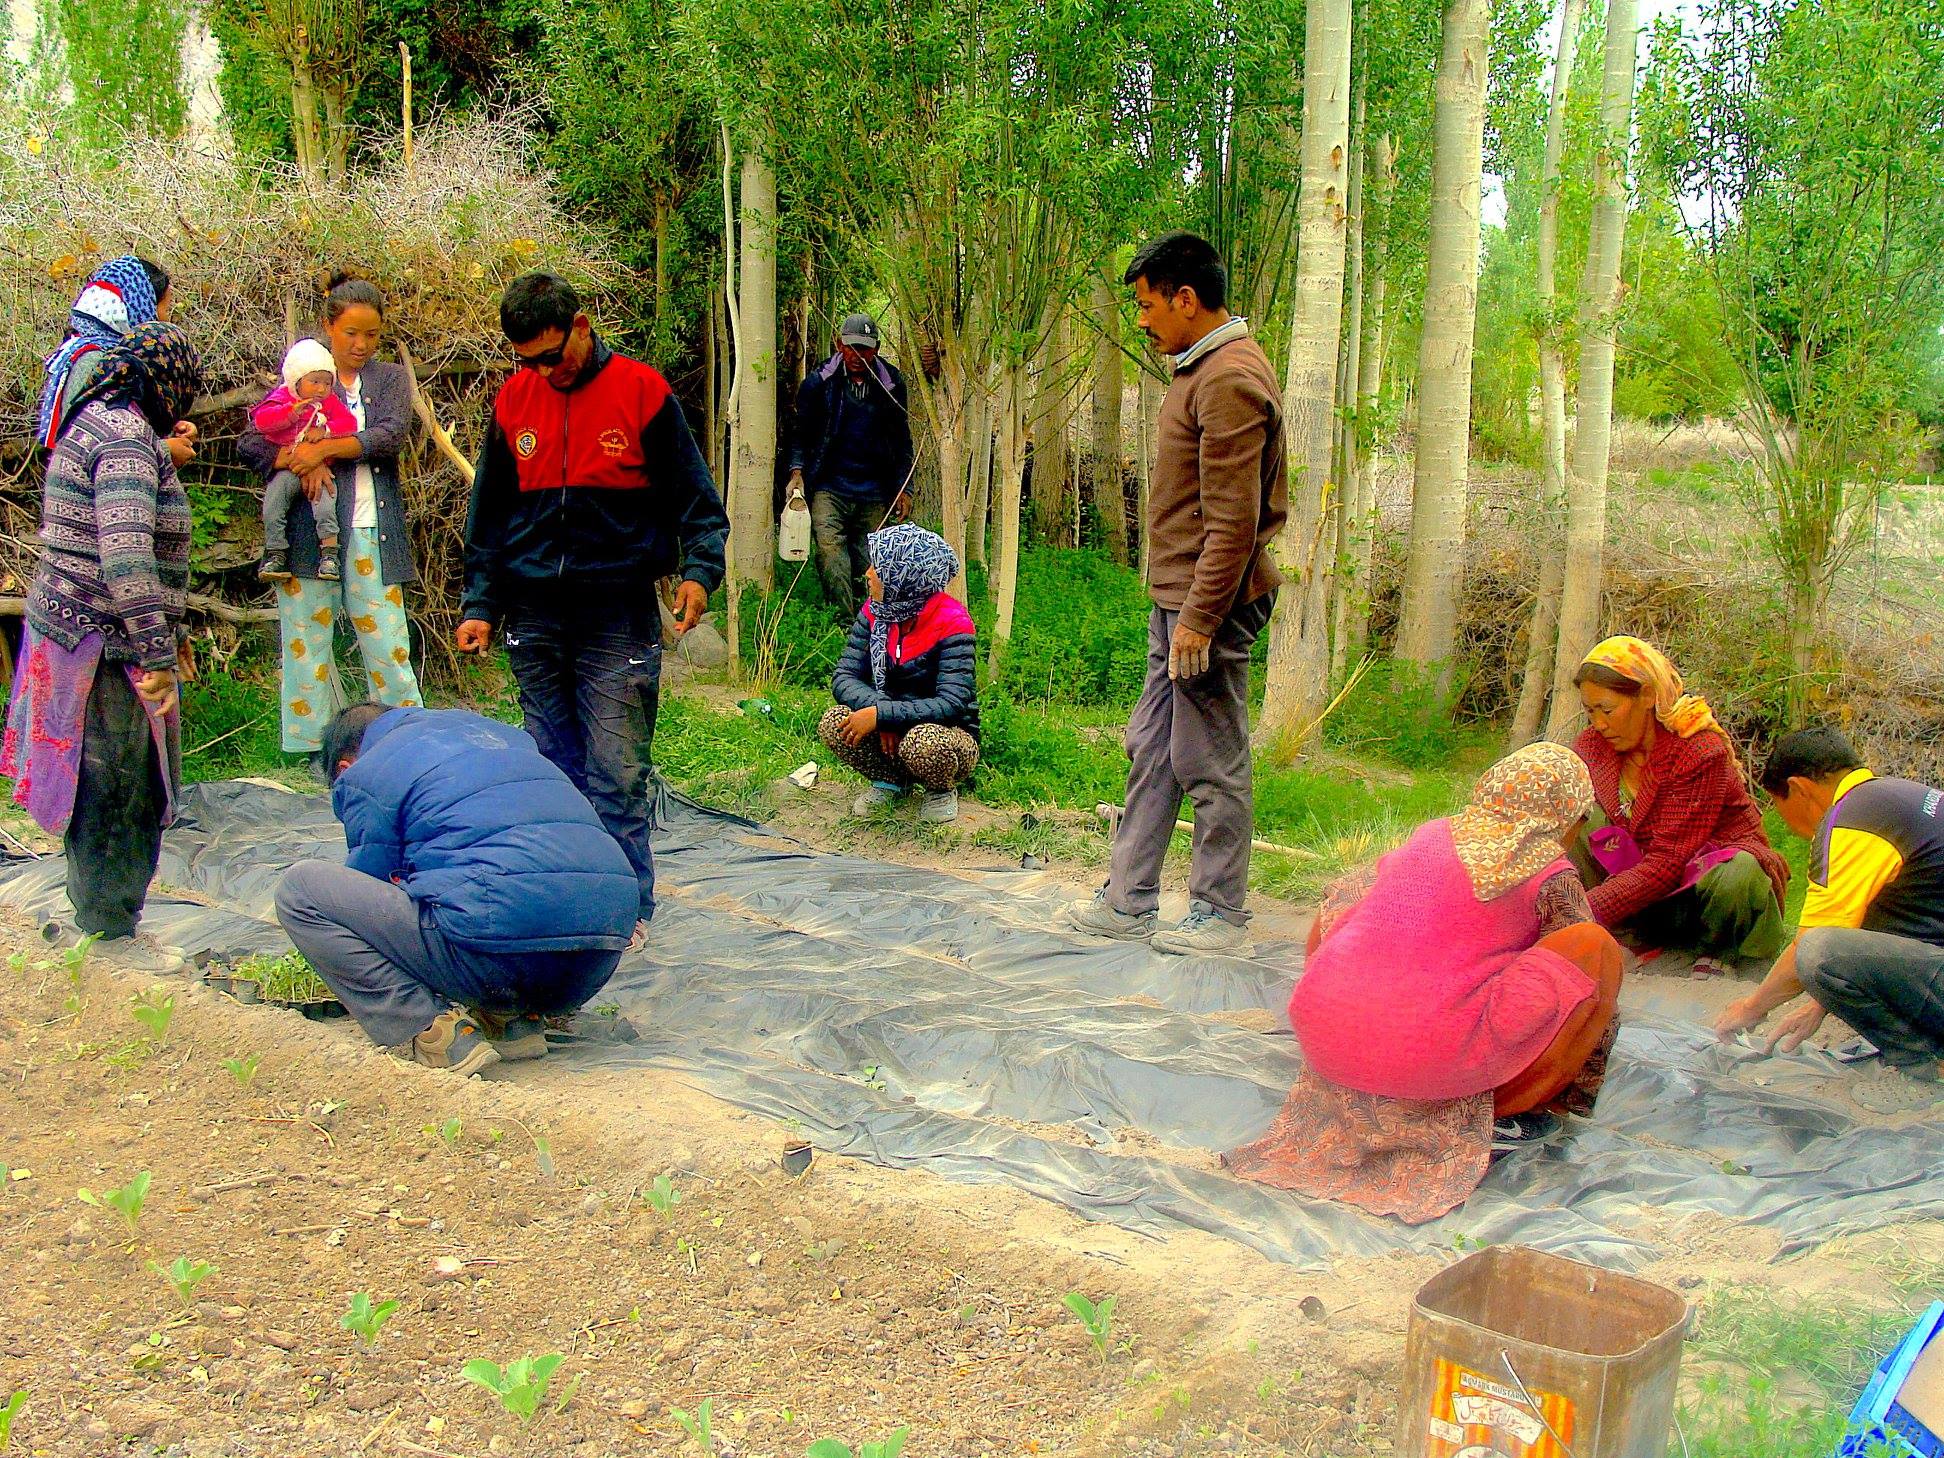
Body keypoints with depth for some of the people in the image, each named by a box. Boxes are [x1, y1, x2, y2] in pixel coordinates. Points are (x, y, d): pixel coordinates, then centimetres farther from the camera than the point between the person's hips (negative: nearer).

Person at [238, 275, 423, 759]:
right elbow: (250, 441, 2)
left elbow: (391, 435, -7)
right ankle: (312, 753, 9)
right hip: (306, 533, 0)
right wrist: (300, 463, -15)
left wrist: (322, 449, -14)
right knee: (306, 645, 2)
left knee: (389, 646, 0)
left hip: (370, 534, 0)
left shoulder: (390, 379, 13)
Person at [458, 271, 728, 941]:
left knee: (618, 776, -5)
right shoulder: (514, 400, 9)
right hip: (535, 621, 4)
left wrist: (699, 568, -13)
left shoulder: (641, 391, -3)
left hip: (617, 616, -4)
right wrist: (480, 604, 11)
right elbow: (488, 514, 16)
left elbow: (693, 496, 2)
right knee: (553, 770, 10)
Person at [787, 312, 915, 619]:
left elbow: (901, 441, 13)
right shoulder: (819, 381, 0)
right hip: (829, 487, -2)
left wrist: (904, 489, 9)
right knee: (829, 546, -20)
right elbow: (801, 433, 9)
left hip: (874, 493, 2)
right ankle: (844, 619, -23)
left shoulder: (892, 384, 5)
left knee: (867, 559, 3)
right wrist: (797, 472, -5)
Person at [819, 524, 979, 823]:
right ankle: (891, 781, 4)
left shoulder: (951, 624, -21)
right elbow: (844, 678, -10)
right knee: (834, 723, -23)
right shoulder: (874, 613, -4)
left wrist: (880, 715, -34)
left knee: (922, 740, -39)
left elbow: (952, 704, -28)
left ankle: (942, 791, -3)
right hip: (890, 732, 5)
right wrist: (881, 712, -30)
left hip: (951, 736, -4)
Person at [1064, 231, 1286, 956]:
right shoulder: (1202, 367, 15)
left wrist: (1199, 617, -22)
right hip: (1178, 597, 10)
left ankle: (1220, 915, 13)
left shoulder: (1231, 380, -17)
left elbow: (1234, 520, -22)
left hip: (1209, 603, -10)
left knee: (1211, 763, 0)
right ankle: (1128, 901, 21)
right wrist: (1177, 607, 19)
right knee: (1150, 749, 13)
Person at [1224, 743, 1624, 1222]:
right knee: (1601, 949, 3)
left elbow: (1336, 902, 30)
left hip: (1323, 1039, 6)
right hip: (1434, 1063, -5)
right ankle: (1504, 1110, 7)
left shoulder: (1430, 837, 17)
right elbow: (1589, 970, 12)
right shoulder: (1552, 876, 3)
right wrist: (1577, 1099, 27)